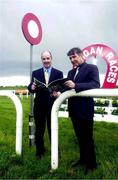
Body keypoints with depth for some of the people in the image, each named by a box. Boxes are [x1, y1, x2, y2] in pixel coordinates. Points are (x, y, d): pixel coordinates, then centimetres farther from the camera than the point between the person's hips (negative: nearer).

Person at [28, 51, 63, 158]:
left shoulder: (58, 73, 3)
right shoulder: (35, 73, 7)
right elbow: (31, 88, -3)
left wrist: (59, 93, -26)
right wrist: (32, 87, -27)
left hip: (52, 105, -1)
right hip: (39, 106, 1)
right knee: (39, 130, 12)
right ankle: (39, 151, 29)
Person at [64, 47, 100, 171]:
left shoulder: (92, 68, -6)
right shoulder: (71, 72, 16)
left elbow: (95, 85, -22)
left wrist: (75, 85, -30)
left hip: (85, 109, -6)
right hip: (74, 110, 7)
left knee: (87, 138, 5)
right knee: (80, 137, 19)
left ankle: (91, 164, 22)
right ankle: (83, 159, 35)